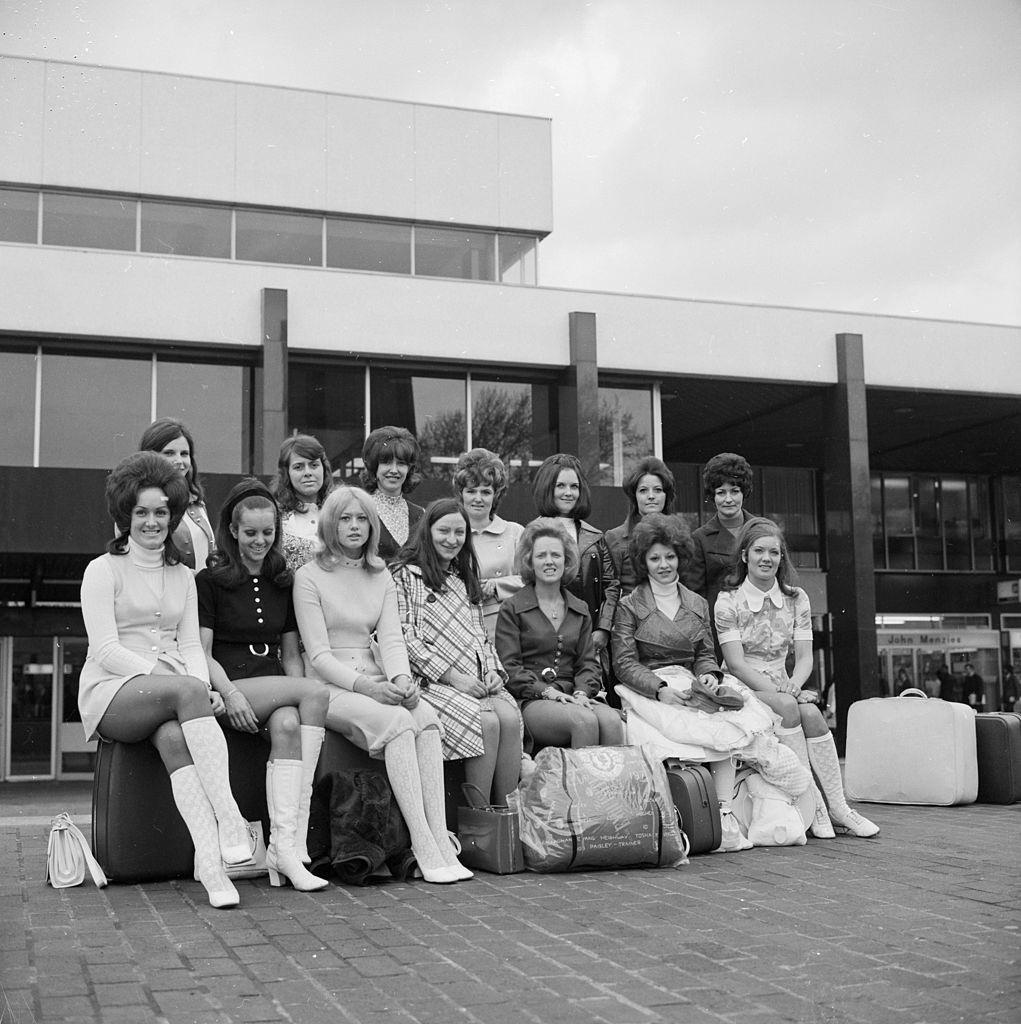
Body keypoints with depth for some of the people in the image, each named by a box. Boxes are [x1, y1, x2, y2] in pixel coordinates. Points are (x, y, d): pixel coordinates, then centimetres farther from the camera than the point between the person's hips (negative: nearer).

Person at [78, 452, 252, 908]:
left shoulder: (183, 576, 21)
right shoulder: (103, 570, 5)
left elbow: (190, 645, 13)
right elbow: (105, 650, -6)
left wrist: (205, 688, -9)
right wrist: (177, 680, -18)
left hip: (169, 694, 4)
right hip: (111, 692, -3)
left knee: (174, 737, -34)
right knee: (187, 690, -36)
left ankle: (210, 865, -48)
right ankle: (228, 819, -44)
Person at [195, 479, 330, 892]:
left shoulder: (284, 583, 19)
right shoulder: (209, 580, 5)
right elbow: (202, 652, -2)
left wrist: (300, 698, 0)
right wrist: (231, 693, -19)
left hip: (276, 687, 4)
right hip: (229, 684, -4)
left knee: (287, 726, -32)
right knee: (317, 691, -27)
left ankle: (285, 845, -37)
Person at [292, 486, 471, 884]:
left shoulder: (381, 576, 17)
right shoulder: (309, 577, 1)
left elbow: (391, 637, 6)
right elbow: (318, 655, -6)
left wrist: (401, 678, -15)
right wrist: (363, 685, -21)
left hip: (378, 683, 4)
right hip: (332, 686, -4)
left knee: (427, 718, -27)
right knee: (398, 722, -31)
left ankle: (441, 844, -33)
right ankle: (425, 850, -33)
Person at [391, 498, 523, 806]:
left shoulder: (465, 579, 26)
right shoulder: (406, 575, 5)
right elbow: (406, 639, -5)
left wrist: (493, 670, 4)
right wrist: (452, 676, -12)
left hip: (478, 681, 5)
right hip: (433, 680, -5)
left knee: (511, 718, -25)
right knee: (487, 723, -29)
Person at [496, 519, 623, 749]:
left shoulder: (580, 610, 20)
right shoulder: (512, 609, 6)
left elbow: (588, 661, 15)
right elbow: (509, 667, -2)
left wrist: (582, 692, -6)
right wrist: (547, 691, -15)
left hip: (572, 698, 4)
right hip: (530, 701, -4)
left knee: (612, 721, -28)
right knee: (585, 721, -32)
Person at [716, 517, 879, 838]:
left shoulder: (796, 598, 7)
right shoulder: (728, 601, -5)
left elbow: (805, 657, 1)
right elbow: (736, 663, -13)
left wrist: (793, 687, -20)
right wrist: (778, 692, -24)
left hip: (783, 686, 3)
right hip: (743, 689, -3)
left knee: (811, 713, -28)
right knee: (787, 708, -32)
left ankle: (837, 807, -24)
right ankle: (811, 804, -30)